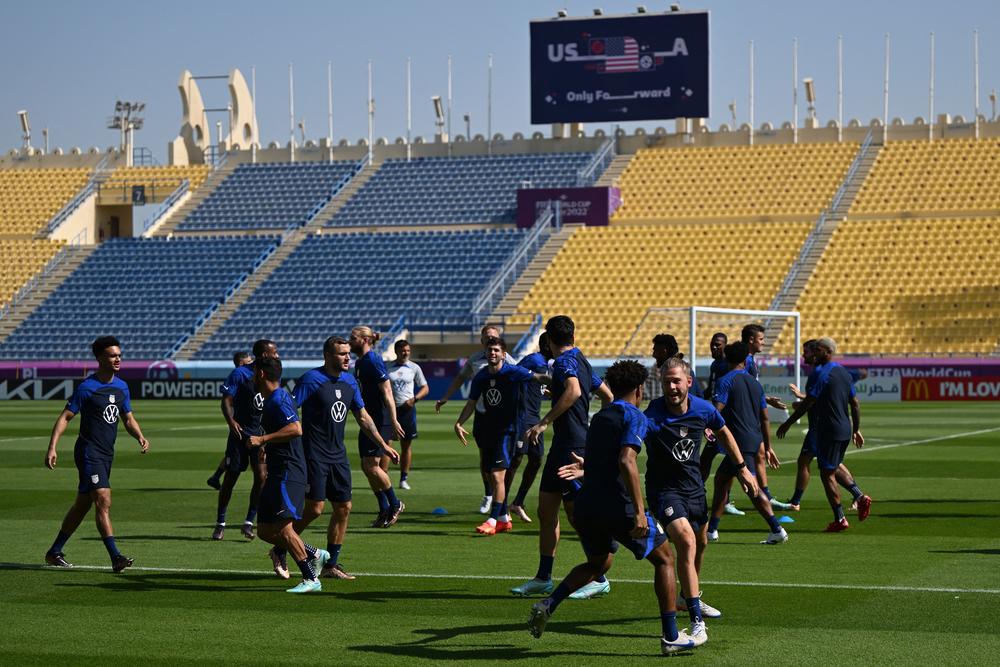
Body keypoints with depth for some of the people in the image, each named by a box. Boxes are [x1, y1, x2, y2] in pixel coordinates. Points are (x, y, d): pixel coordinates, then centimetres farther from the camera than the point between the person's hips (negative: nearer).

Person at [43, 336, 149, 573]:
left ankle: (55, 552, 24)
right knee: (104, 500, -17)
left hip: (106, 454, 8)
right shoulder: (87, 388, -11)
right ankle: (115, 557, -21)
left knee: (83, 505, 13)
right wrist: (52, 448, -18)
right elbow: (65, 417, -10)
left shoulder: (121, 387, 10)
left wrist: (140, 437, -2)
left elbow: (128, 419, 18)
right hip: (89, 452, -8)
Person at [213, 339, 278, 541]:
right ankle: (220, 523, 16)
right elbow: (226, 400, -10)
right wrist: (231, 421, -27)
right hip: (240, 433, -4)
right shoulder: (240, 374, -10)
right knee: (231, 477, 3)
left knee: (261, 476, -10)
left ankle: (249, 522, 2)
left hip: (262, 433, 4)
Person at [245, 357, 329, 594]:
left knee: (283, 527, -16)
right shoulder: (271, 401, 19)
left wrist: (263, 439, -24)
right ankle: (315, 555, 17)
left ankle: (311, 579, -12)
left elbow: (296, 429, -27)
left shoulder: (278, 400, -13)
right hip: (277, 474, 11)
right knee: (266, 531, 9)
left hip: (287, 474, -11)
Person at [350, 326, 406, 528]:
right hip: (368, 421, 9)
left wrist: (394, 421, -23)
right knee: (366, 467, 7)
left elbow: (387, 393, -19)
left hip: (380, 421, -9)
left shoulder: (374, 362, -15)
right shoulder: (360, 362, 13)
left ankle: (395, 504, 4)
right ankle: (384, 511, 14)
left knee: (371, 465, -12)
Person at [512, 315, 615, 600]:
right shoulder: (580, 360, 15)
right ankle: (543, 578, 18)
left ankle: (599, 579, 4)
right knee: (546, 510, 12)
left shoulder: (565, 362, -14)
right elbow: (607, 395, 23)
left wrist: (544, 422, -32)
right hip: (563, 446, 10)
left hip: (572, 446, -10)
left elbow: (574, 390, -34)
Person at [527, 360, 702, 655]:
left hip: (586, 506, 8)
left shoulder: (599, 417, 17)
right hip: (617, 506, -7)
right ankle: (671, 636, 8)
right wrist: (639, 511, -24)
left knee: (598, 563, 28)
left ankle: (548, 605, 7)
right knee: (664, 559, 10)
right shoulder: (634, 417, -8)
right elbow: (626, 462, -21)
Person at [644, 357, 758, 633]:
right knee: (686, 541, -25)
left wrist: (742, 468, 18)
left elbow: (723, 433, 13)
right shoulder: (652, 415, -26)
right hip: (664, 489, -6)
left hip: (694, 486, 6)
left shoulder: (704, 409, -9)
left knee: (700, 543, 22)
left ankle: (687, 597, 49)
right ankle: (696, 618, -26)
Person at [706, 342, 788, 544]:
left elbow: (717, 410, -16)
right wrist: (767, 447, 20)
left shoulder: (725, 381, -6)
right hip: (755, 440, 7)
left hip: (739, 441, -7)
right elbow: (765, 417, 15)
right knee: (721, 478, 15)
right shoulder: (755, 383, 14)